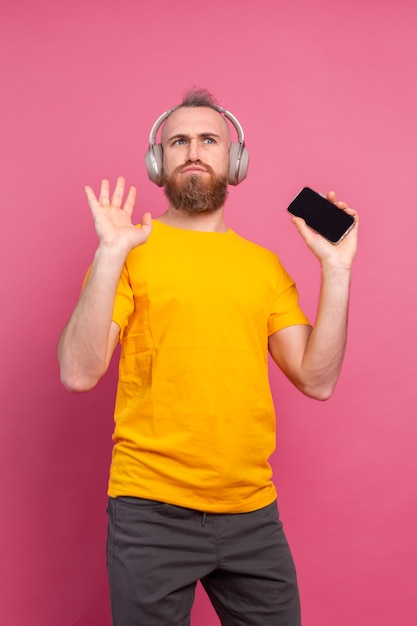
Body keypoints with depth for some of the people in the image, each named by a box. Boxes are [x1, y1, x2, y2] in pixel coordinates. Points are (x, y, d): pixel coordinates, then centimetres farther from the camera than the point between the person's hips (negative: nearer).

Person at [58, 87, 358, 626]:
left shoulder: (264, 264, 8)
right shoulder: (132, 250, -2)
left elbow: (317, 380, 1)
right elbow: (79, 374, -12)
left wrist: (337, 268, -4)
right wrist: (111, 254, -20)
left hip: (254, 512, 4)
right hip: (151, 511, -3)